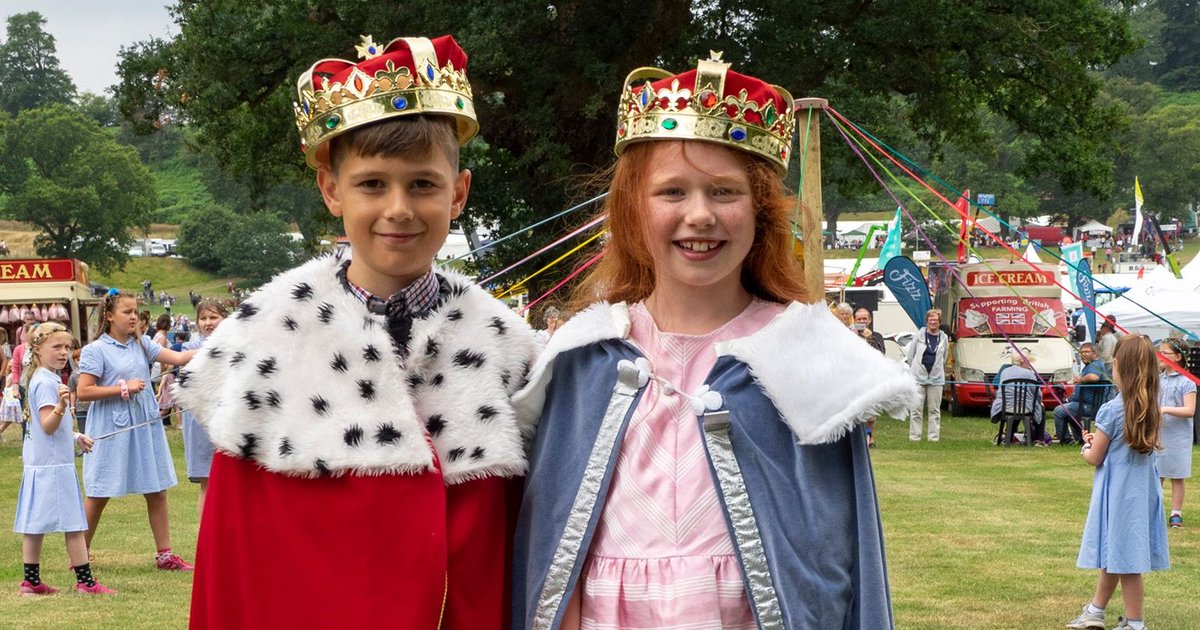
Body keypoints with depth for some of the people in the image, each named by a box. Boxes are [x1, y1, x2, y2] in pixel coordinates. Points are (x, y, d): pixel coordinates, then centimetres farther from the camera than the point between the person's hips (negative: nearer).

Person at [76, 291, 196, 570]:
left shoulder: (142, 344, 8)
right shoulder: (95, 350, -8)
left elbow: (177, 357, -1)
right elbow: (83, 392, -13)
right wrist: (123, 388, -16)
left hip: (145, 427, 5)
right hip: (111, 430, -5)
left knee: (157, 490, 6)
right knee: (99, 495, 4)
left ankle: (164, 554, 14)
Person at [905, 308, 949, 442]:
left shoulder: (944, 338, 6)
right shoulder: (919, 335, 0)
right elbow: (910, 355, 6)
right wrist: (915, 370, 9)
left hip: (936, 378, 2)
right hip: (918, 377, -2)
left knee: (934, 410, 4)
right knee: (916, 409, 0)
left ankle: (934, 437, 8)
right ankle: (914, 436, 5)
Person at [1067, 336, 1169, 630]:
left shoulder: (1111, 410, -18)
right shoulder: (1150, 409, 1)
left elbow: (1095, 458, -9)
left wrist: (1086, 449, 12)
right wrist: (1101, 440, 15)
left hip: (1117, 492, -7)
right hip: (1142, 490, 7)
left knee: (1124, 560, 2)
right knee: (1113, 553, 18)